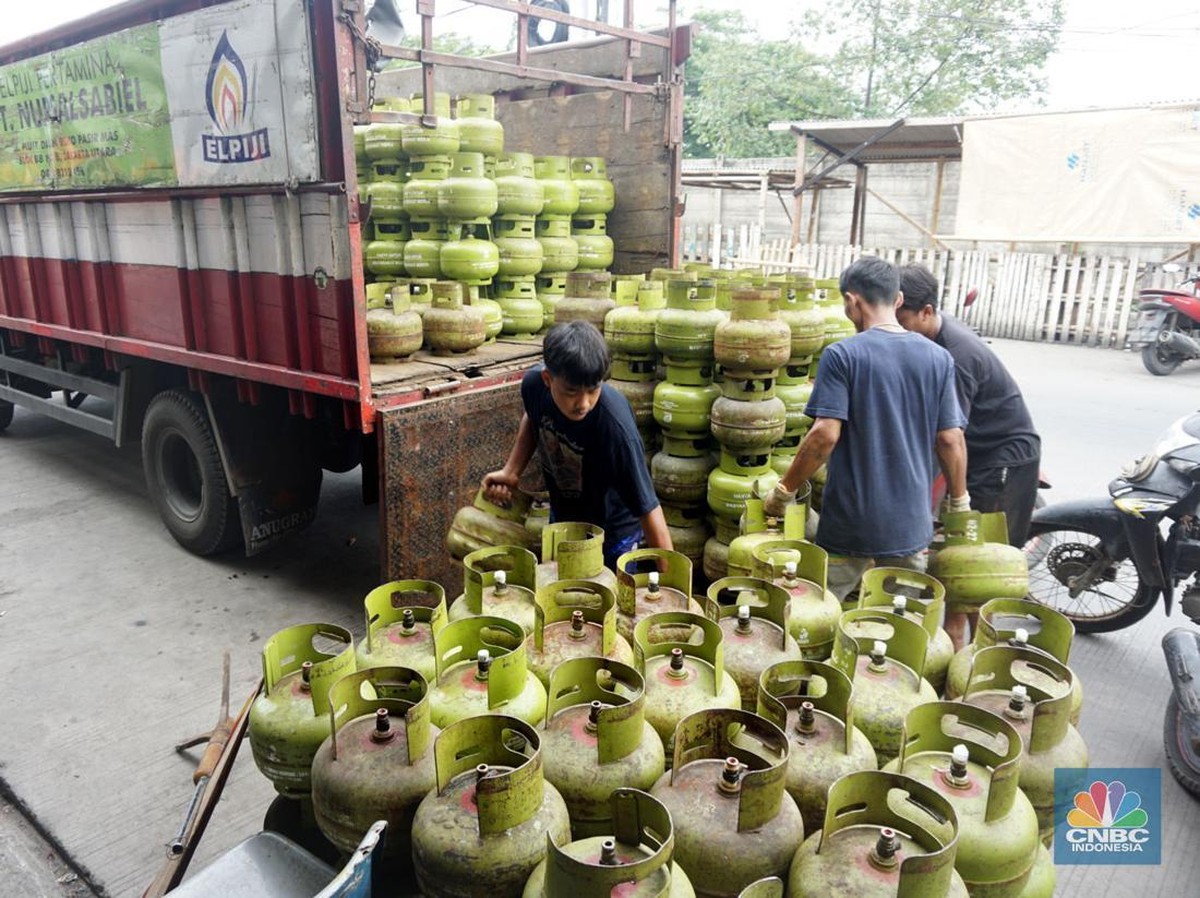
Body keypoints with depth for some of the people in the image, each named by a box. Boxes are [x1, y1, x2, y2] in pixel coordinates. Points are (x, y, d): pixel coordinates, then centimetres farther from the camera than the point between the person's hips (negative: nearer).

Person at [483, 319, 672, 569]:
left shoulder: (615, 425, -37)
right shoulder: (534, 384, -22)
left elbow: (647, 506, -31)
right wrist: (512, 472, -8)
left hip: (612, 532, -5)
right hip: (562, 520, 5)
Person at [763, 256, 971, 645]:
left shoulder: (842, 354, -12)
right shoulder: (938, 358, 0)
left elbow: (825, 435, -19)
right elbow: (950, 440, 1)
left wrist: (783, 492, -9)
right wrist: (960, 503, 14)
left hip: (850, 520, -4)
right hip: (911, 520, 4)